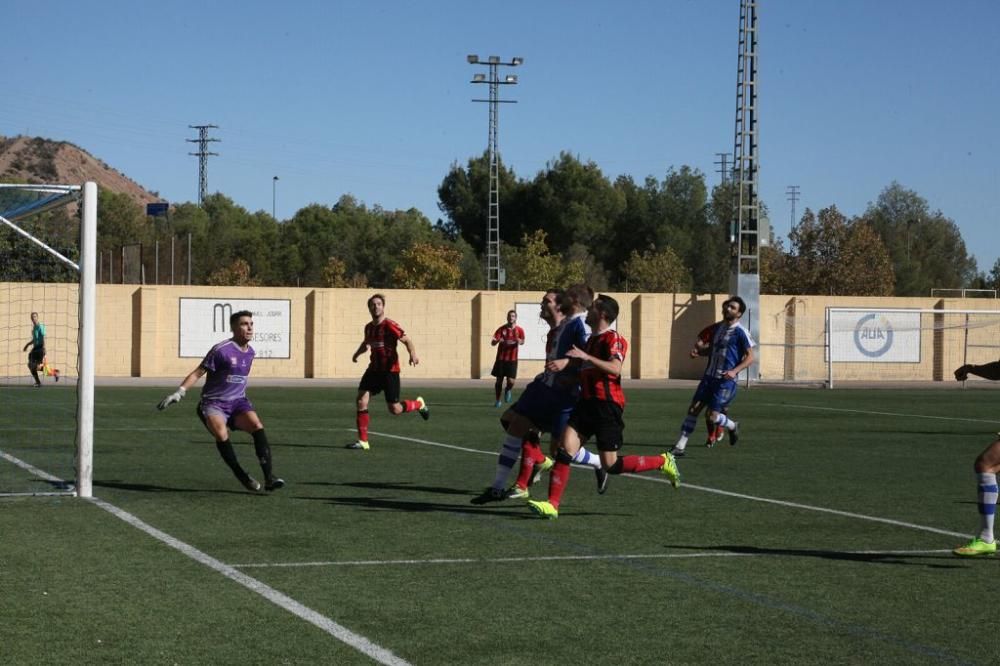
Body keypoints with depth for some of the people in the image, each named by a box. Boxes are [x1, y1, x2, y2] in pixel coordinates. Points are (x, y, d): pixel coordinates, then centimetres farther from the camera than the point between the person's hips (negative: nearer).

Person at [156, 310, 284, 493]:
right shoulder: (221, 350, -12)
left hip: (238, 402, 5)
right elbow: (198, 373, -9)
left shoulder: (250, 353, 9)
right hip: (214, 403, -5)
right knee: (221, 433, -33)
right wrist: (179, 392, -18)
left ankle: (269, 478, -28)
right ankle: (241, 476, -18)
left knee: (257, 426, -24)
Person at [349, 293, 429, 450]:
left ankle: (419, 404, 30)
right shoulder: (369, 327, 8)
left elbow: (407, 340, -17)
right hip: (374, 368, 6)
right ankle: (363, 441, -6)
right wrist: (357, 353, 16)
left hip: (390, 370, -6)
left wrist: (413, 354, -35)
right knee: (361, 400, -11)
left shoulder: (389, 325, -13)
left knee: (395, 410, -3)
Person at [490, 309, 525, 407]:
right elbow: (492, 343, -6)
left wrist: (520, 341, -12)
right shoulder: (502, 329, -2)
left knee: (511, 381, -9)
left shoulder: (519, 330, -1)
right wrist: (497, 340, -31)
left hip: (512, 359, 0)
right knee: (499, 380, 3)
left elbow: (522, 341, 14)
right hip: (501, 358, 0)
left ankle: (508, 391, 26)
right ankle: (498, 401, 19)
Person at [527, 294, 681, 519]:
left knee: (611, 464, -7)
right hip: (587, 402, 8)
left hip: (607, 405, -8)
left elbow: (615, 368, -26)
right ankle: (552, 505, -12)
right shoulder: (592, 339, 21)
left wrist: (586, 357, -30)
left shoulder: (612, 338, -8)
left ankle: (663, 462, 12)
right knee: (565, 448, -9)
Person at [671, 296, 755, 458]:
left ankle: (733, 427, 24)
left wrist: (734, 371, -22)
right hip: (709, 376, 6)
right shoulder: (717, 327, 11)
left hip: (726, 380, -6)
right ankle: (680, 446, 1)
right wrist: (699, 351, 4)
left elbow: (750, 357, -9)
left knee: (713, 416, -9)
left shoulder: (740, 332, -9)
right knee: (693, 409, -2)